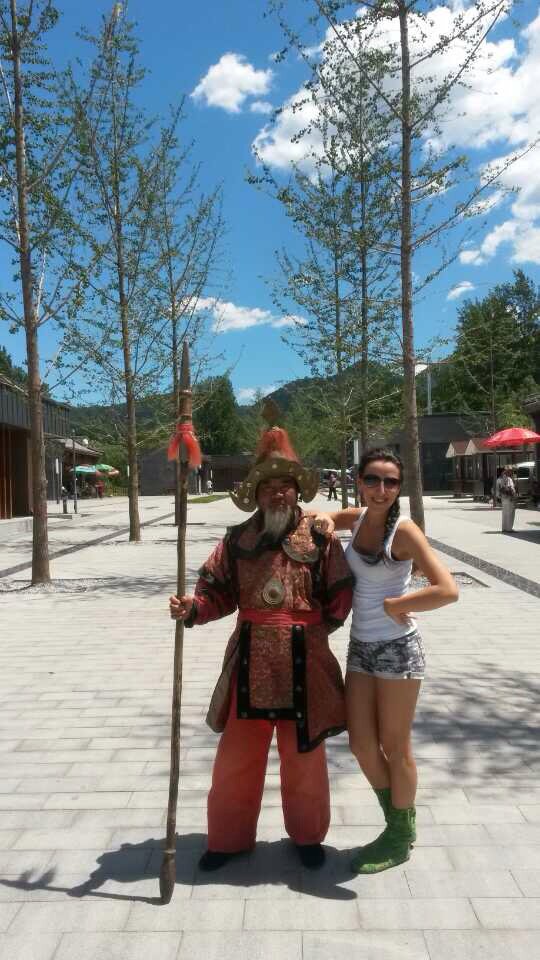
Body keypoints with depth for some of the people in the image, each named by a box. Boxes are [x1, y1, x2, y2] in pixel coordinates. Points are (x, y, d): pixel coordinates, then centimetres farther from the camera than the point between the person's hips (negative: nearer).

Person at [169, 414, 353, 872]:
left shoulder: (320, 537, -5)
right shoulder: (237, 540, 1)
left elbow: (340, 594, 2)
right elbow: (217, 590, 1)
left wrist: (318, 630, 0)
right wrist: (192, 608, -17)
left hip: (303, 662, -1)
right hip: (250, 660, 2)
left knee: (304, 756, 14)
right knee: (237, 755, 11)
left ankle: (308, 836, 37)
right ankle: (229, 837, 32)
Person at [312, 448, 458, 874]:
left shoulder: (403, 530, -16)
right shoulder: (358, 517, 2)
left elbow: (448, 589, -26)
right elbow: (318, 518, 23)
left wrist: (392, 605, -16)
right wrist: (325, 520, 0)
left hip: (397, 649, -6)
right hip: (361, 647, 6)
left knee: (395, 747, 8)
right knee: (362, 745, 11)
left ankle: (402, 838, 31)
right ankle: (397, 823, 35)